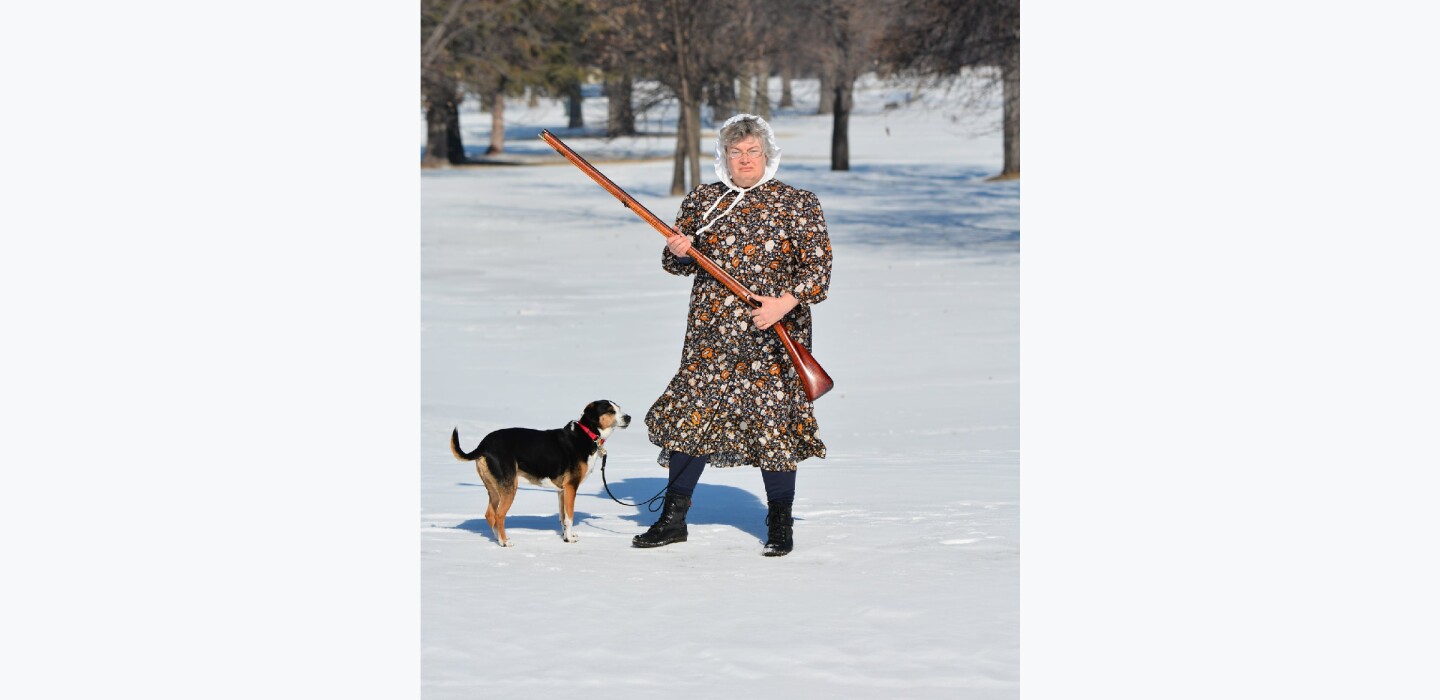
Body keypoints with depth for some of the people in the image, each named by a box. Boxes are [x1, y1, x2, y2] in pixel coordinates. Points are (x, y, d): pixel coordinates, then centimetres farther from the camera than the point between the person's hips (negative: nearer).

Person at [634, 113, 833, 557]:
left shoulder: (798, 204, 2)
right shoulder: (701, 201, 11)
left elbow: (817, 265, -3)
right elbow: (676, 265, 18)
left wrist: (786, 302, -19)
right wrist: (678, 251, -6)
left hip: (772, 335, -3)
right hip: (710, 336, 3)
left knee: (773, 421, -2)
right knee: (691, 415, 1)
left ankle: (780, 525, 12)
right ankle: (673, 519, 13)